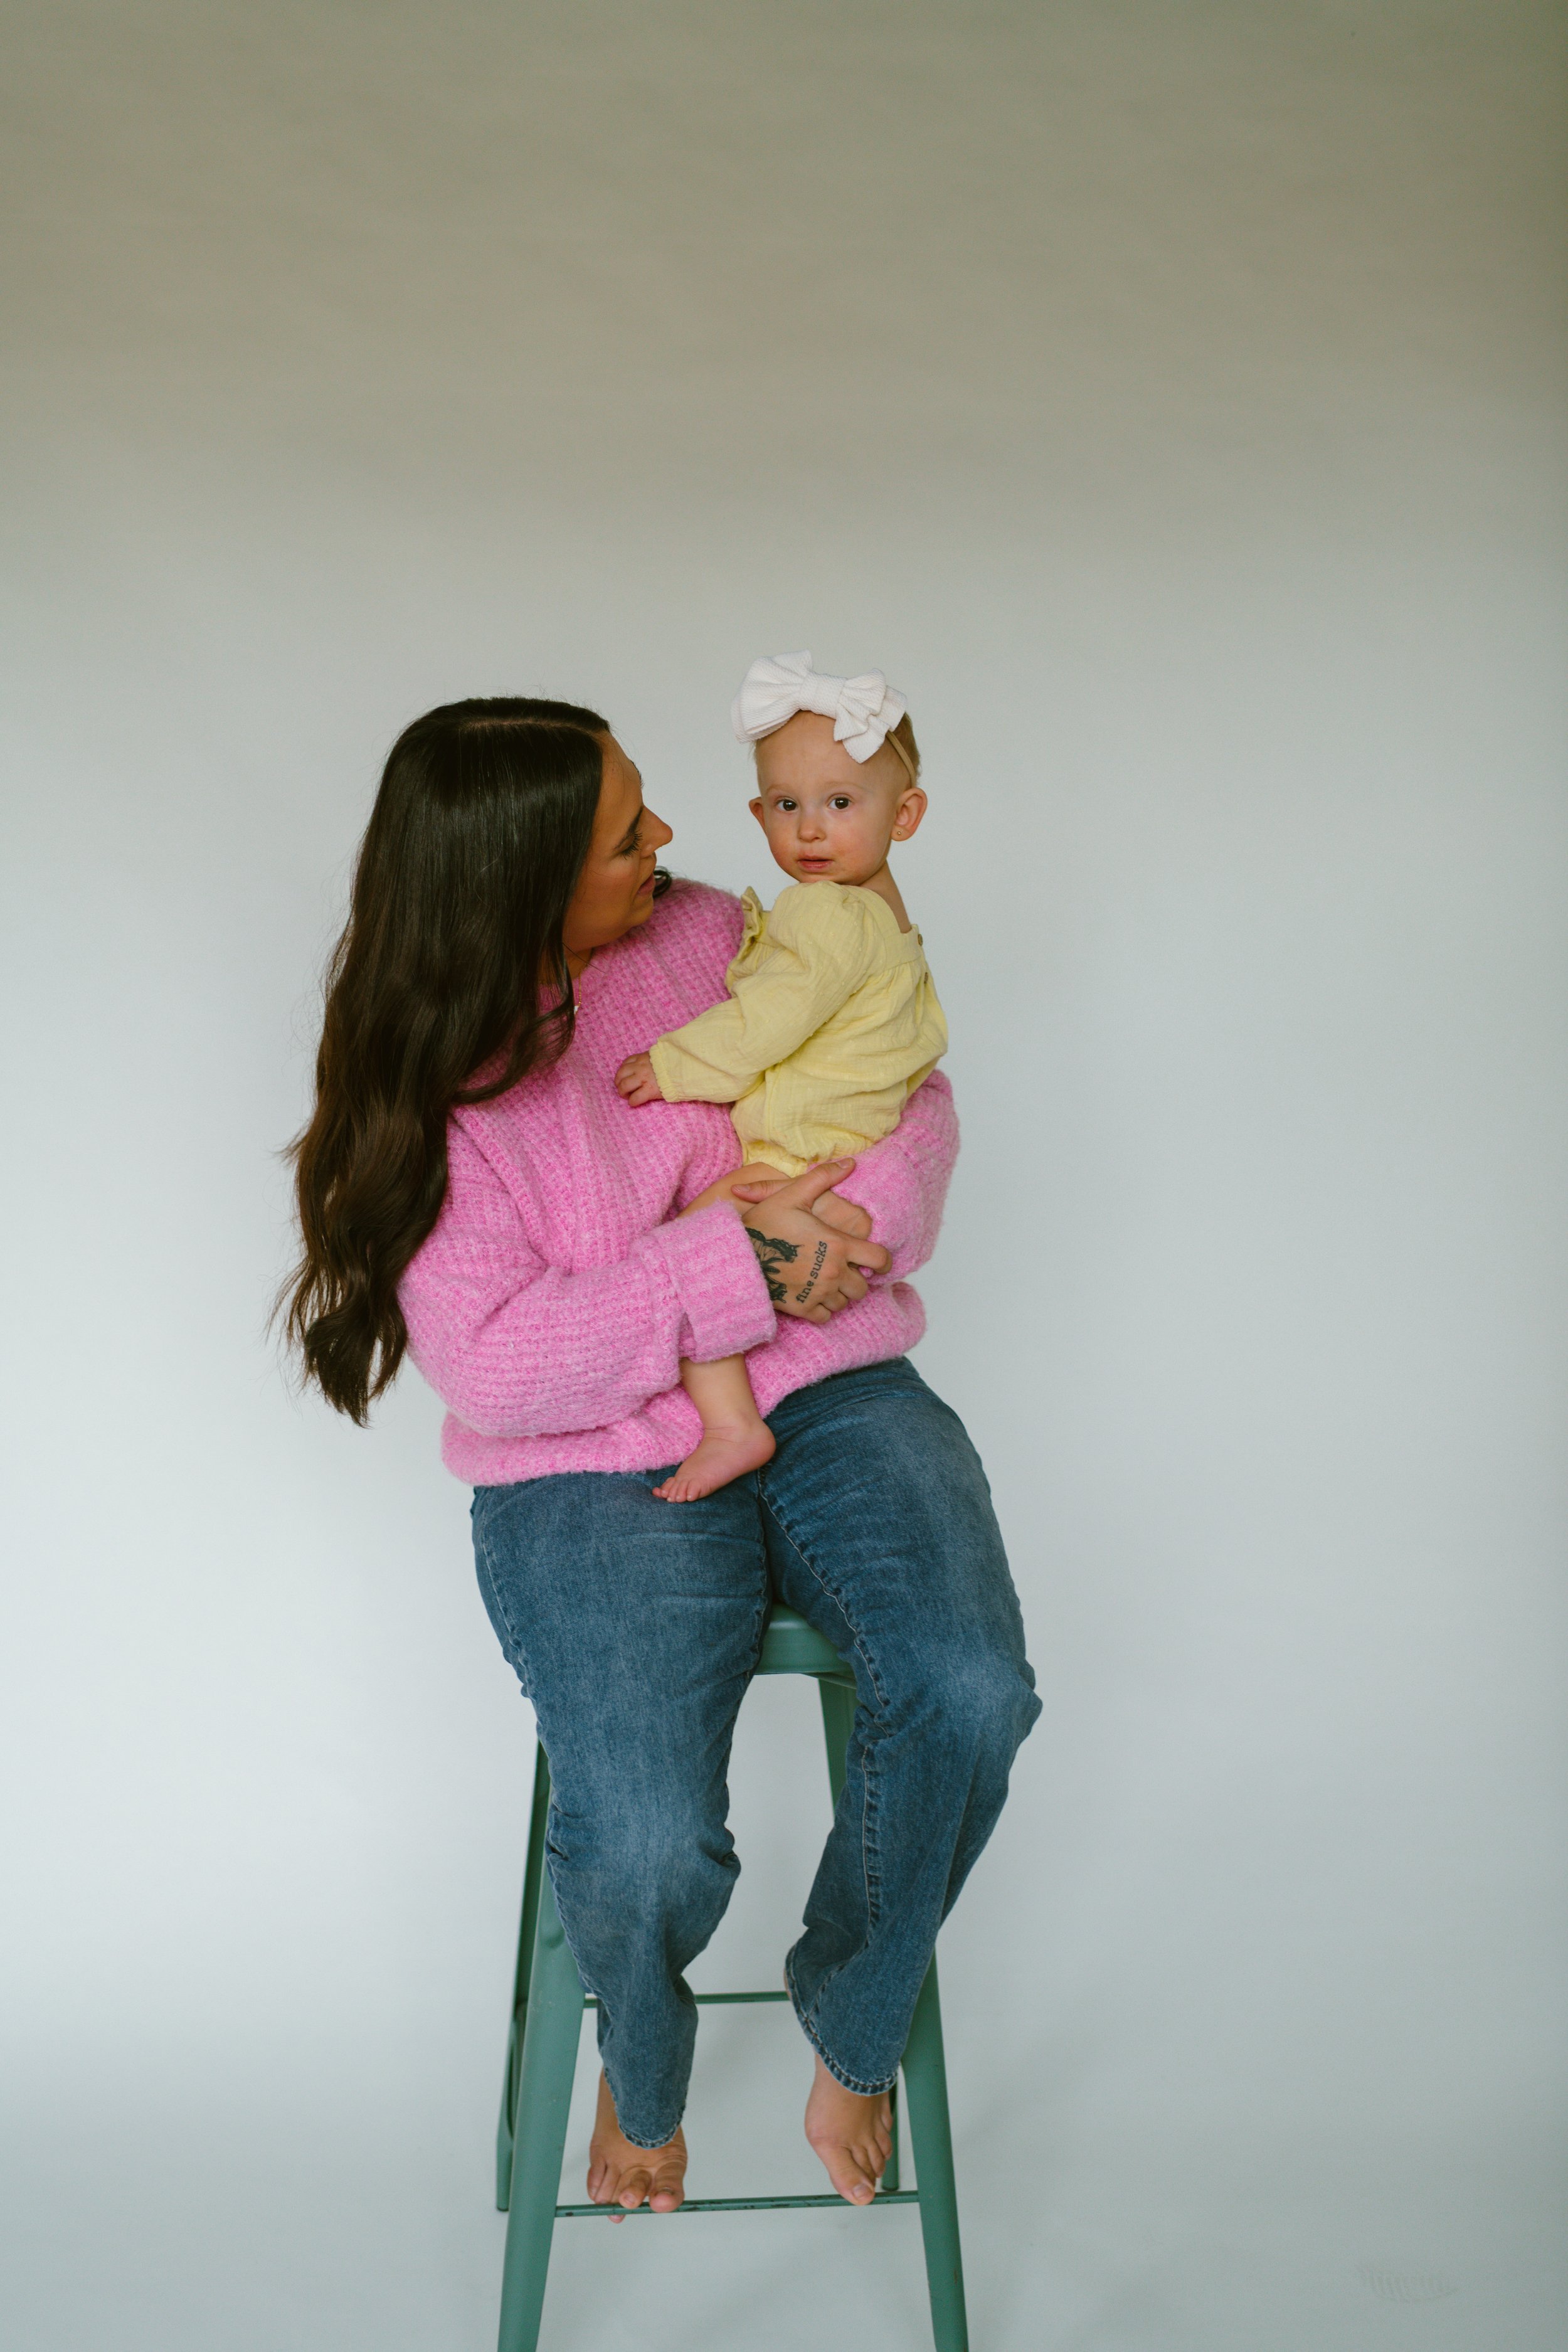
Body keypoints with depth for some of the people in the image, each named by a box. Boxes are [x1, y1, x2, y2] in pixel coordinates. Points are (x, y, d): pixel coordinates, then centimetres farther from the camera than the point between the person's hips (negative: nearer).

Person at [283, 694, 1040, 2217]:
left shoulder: (708, 937, 4)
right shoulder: (430, 1090, -9)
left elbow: (912, 1089, 11)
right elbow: (494, 1371, -17)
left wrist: (856, 1214, -11)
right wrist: (730, 1263, -21)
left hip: (829, 1394, 4)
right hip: (595, 1470, -3)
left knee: (970, 1690, -25)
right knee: (645, 1848, -25)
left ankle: (853, 2032, 7)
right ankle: (643, 2073, 16)